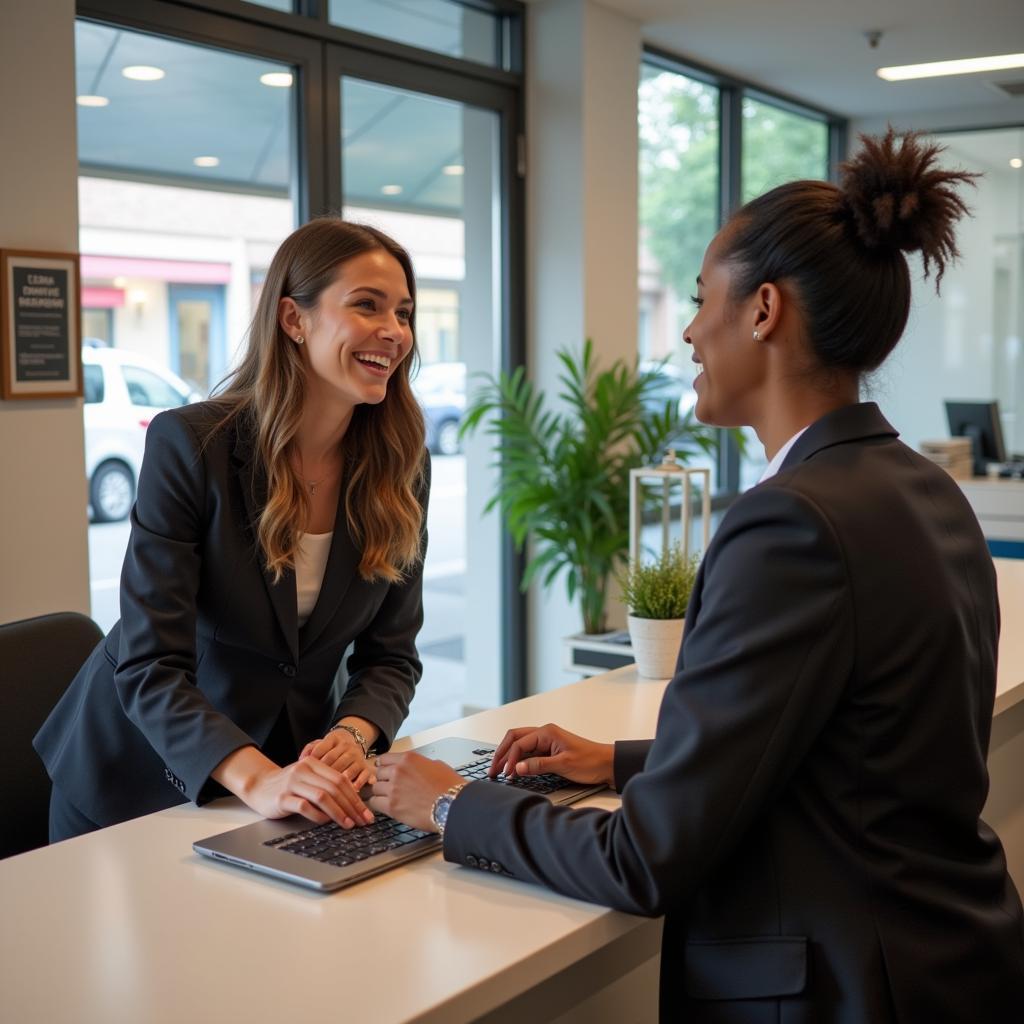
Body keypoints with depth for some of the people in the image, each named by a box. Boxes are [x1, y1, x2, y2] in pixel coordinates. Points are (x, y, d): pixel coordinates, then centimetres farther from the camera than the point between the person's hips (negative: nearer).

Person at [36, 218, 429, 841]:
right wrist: (258, 779, -38)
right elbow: (148, 667, -23)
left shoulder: (402, 468, -7)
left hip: (294, 767, 3)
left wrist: (352, 737, -23)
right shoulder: (189, 444, -19)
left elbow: (391, 656, -2)